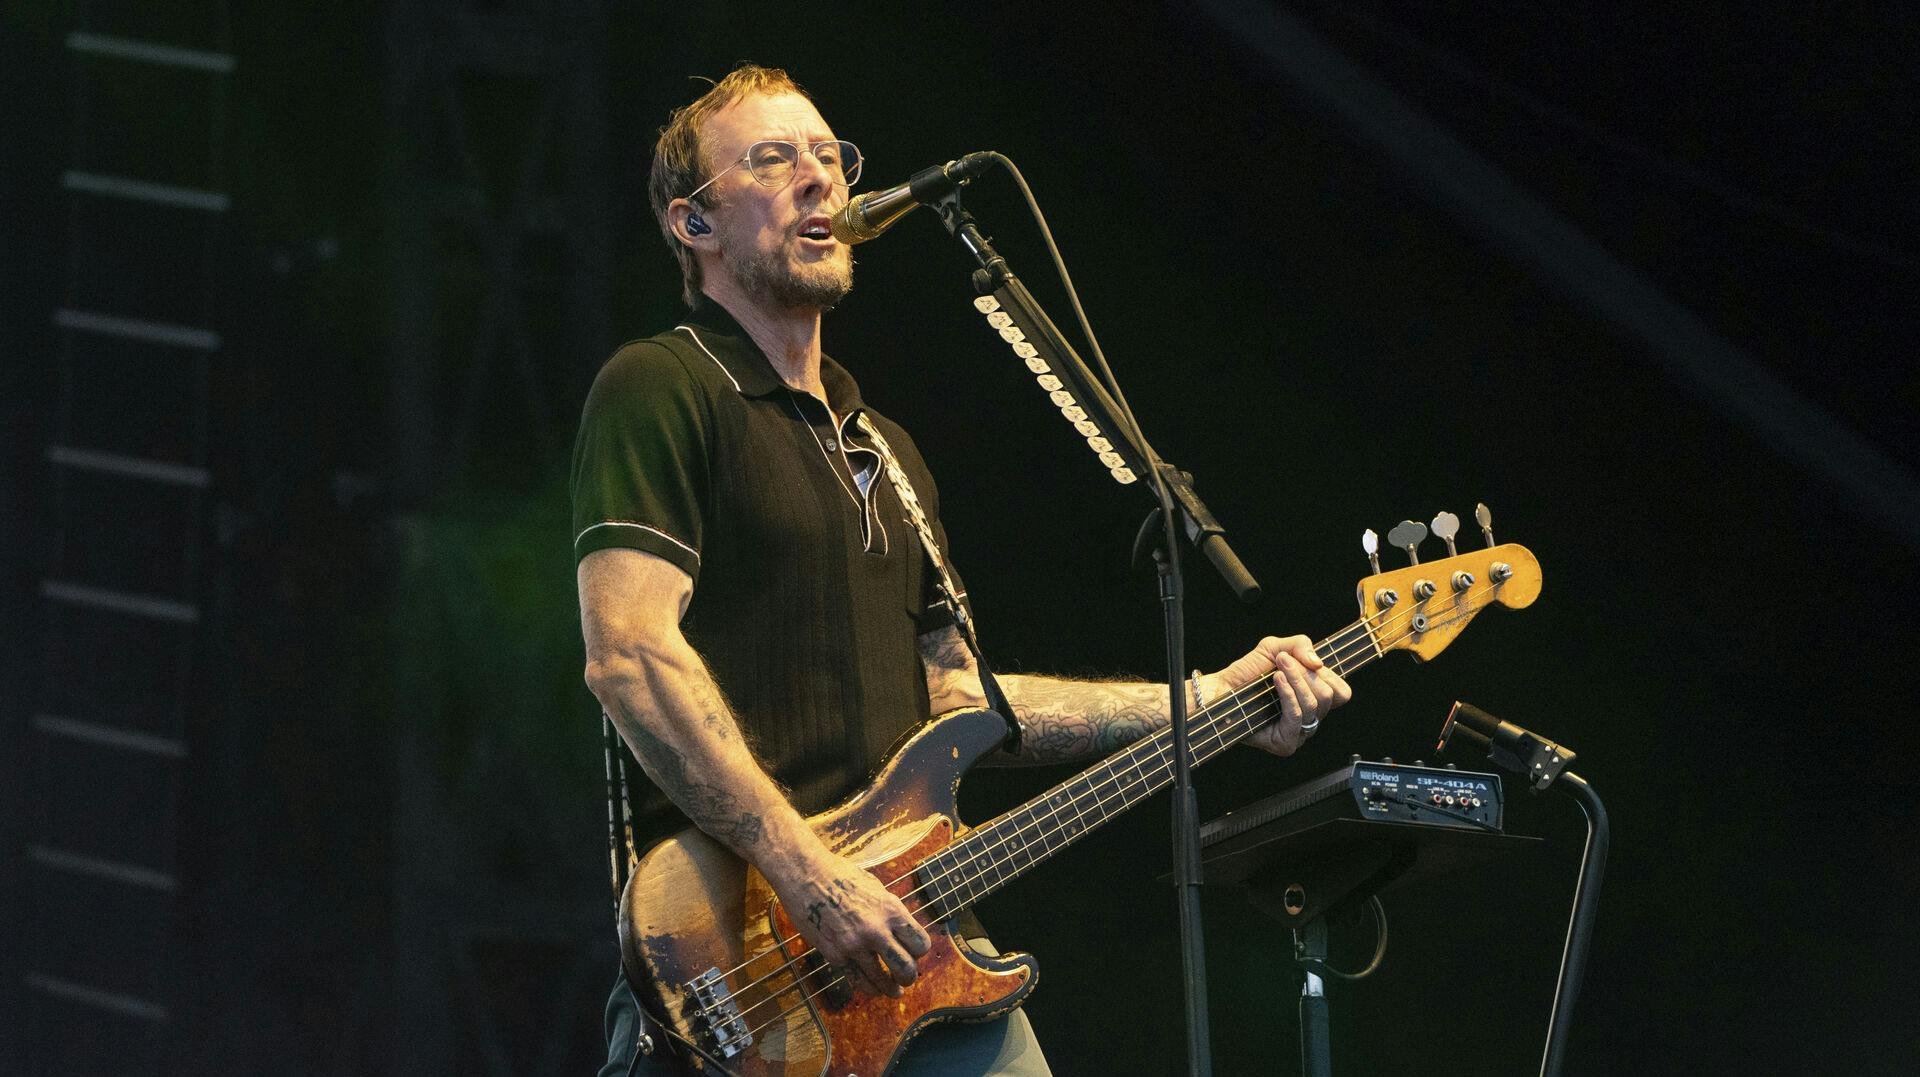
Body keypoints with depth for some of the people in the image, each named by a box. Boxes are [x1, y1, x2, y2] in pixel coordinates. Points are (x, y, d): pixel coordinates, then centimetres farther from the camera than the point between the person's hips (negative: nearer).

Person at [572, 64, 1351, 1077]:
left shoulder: (885, 451, 25)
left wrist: (1214, 699, 18)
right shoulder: (658, 390, -3)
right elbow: (628, 654, -15)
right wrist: (805, 872, -22)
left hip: (923, 943, 8)